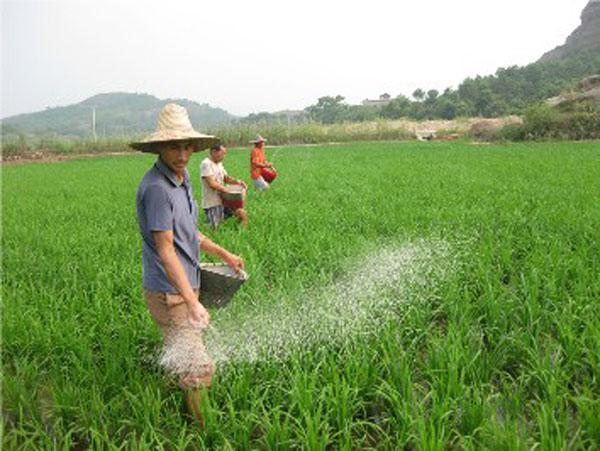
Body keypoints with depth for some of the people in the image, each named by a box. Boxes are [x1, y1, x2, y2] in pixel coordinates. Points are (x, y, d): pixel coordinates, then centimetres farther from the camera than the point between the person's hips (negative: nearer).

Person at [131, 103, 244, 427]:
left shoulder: (181, 178, 10)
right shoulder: (156, 188, -21)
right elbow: (165, 251, -24)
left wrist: (224, 255, 23)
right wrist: (192, 302, -28)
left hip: (187, 286, 10)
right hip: (168, 293, -10)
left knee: (181, 359, 22)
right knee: (198, 369, -9)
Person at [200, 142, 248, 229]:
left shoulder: (219, 163, 11)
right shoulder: (206, 164, -16)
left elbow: (226, 178, 15)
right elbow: (212, 184, -22)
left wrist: (236, 181, -6)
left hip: (223, 201, 8)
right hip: (212, 204, -8)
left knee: (243, 214, -1)